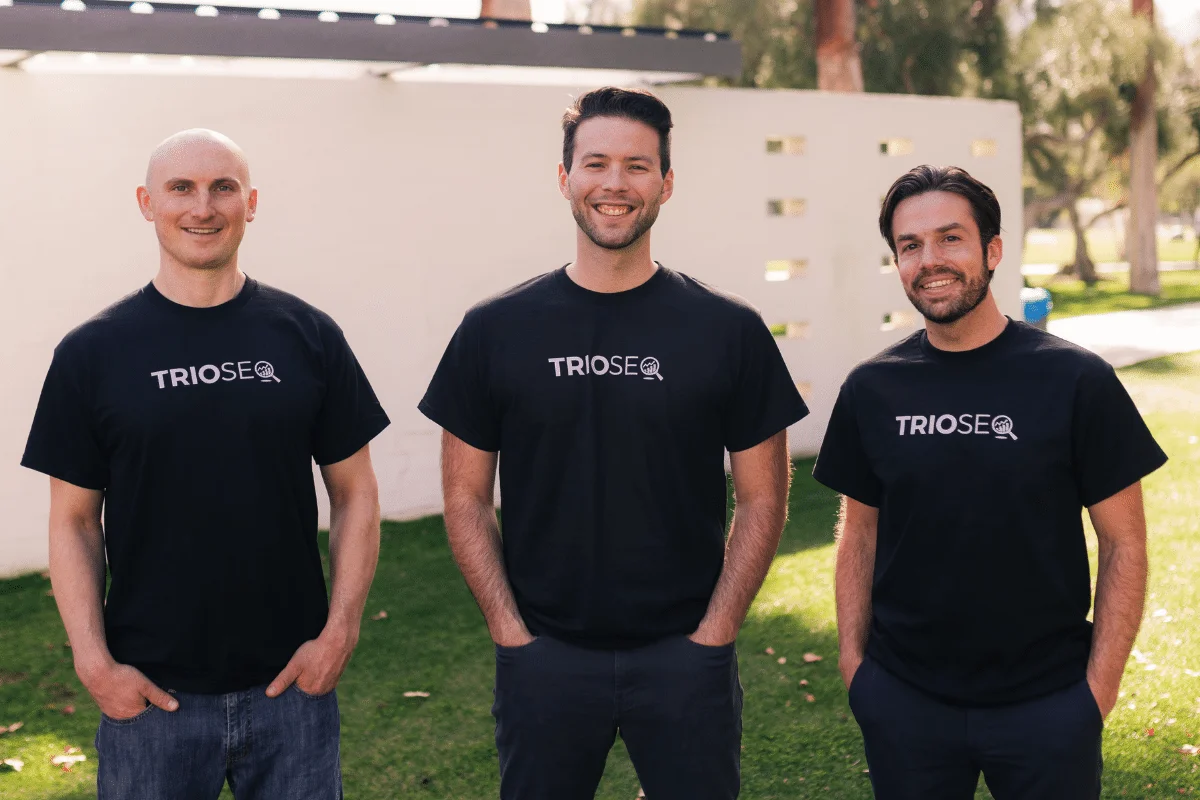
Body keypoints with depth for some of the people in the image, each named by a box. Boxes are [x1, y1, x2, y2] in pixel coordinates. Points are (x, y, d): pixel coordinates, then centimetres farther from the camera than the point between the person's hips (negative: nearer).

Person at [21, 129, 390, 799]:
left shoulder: (308, 336, 1)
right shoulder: (93, 354, 0)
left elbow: (355, 493, 4)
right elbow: (75, 522, 1)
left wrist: (341, 629, -4)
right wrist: (93, 661, -7)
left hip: (292, 682, 1)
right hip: (149, 693, 0)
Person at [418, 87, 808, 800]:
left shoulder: (730, 331, -2)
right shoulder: (496, 331, 0)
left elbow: (763, 497, 1)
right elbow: (468, 496, 3)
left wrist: (711, 635, -5)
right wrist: (511, 632, -4)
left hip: (685, 654, 0)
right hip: (543, 655, 1)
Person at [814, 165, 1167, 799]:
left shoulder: (1076, 381, -8)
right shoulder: (872, 390, -1)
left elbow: (1124, 541, -4)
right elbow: (860, 533, 8)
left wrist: (1100, 685, -7)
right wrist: (852, 656, 1)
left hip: (1046, 703, -2)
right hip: (903, 699, 2)